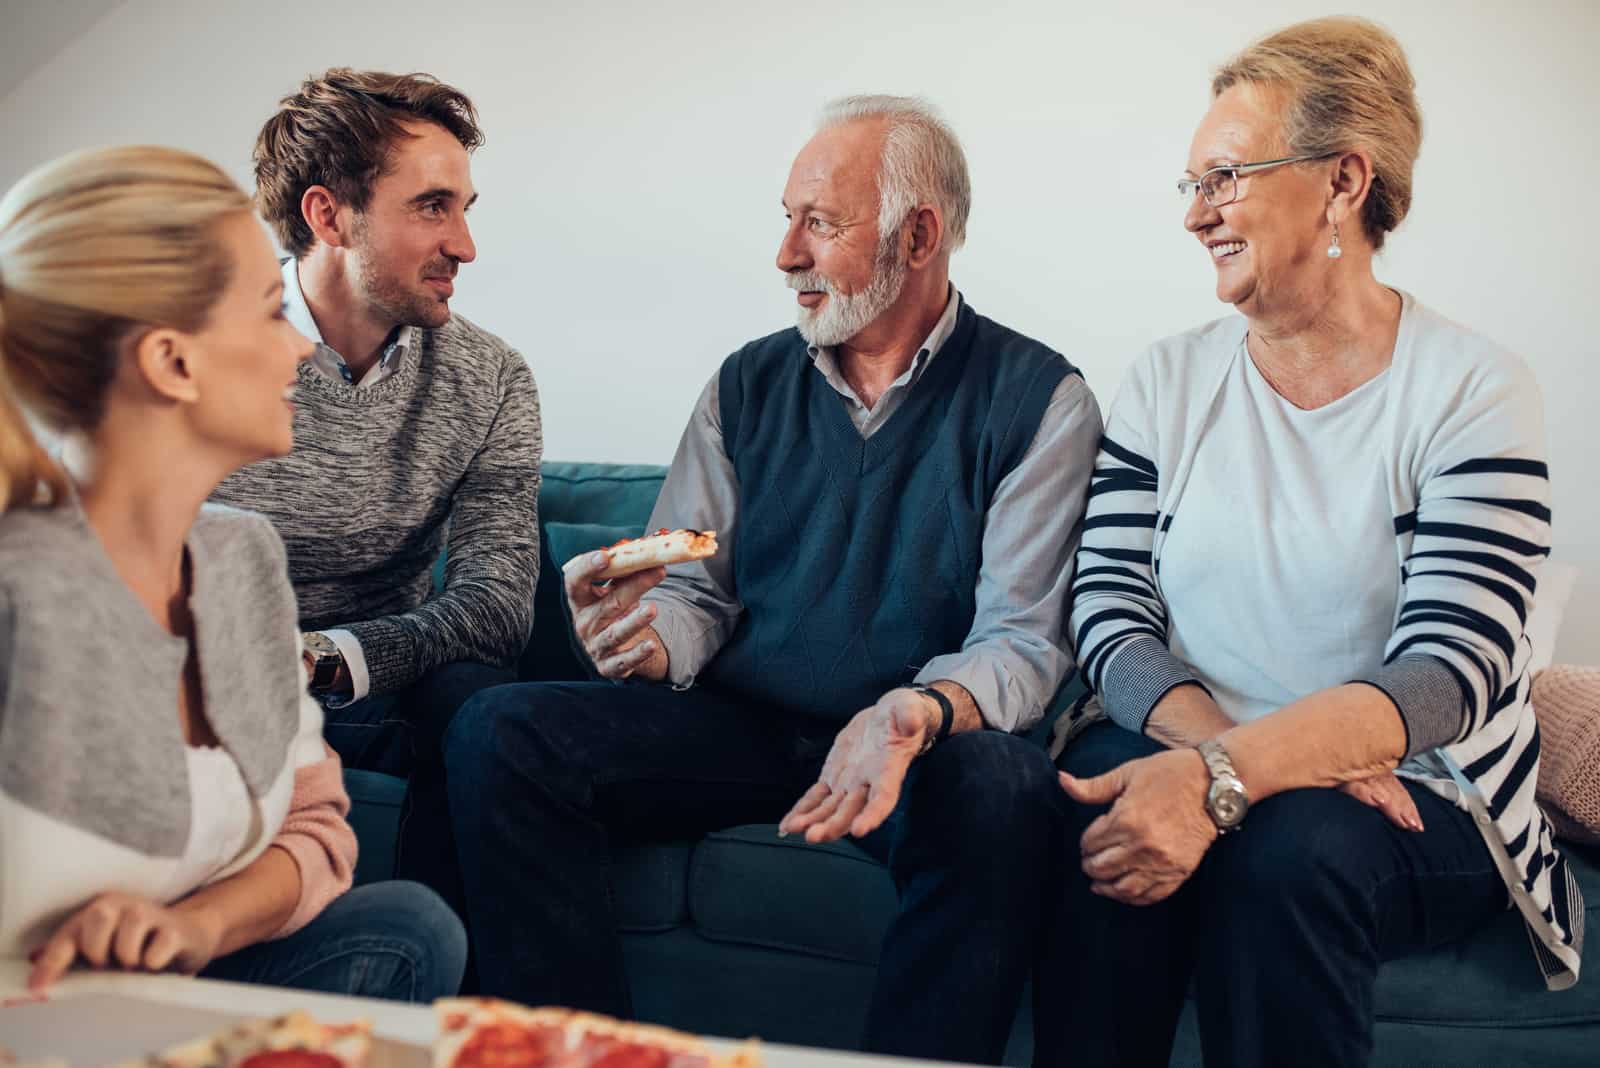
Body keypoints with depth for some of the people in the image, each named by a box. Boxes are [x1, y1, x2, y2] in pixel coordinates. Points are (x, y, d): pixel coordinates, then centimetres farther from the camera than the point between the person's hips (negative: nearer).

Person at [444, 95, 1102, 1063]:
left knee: (997, 791, -38)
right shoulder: (747, 385, 11)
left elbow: (1022, 638, -8)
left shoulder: (1039, 400, -1)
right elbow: (696, 594, 10)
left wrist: (915, 717, -29)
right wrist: (649, 640, -15)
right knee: (499, 734, -19)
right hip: (740, 727, 4)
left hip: (924, 750, -3)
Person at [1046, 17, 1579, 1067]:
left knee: (1290, 850, -34)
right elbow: (1109, 611, 0)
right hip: (1187, 758, 3)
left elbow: (1450, 670, -16)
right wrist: (1215, 744, -21)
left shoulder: (1473, 389, -5)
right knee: (1100, 814, -29)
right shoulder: (1170, 379, 8)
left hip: (1413, 796, -2)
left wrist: (1222, 778, -31)